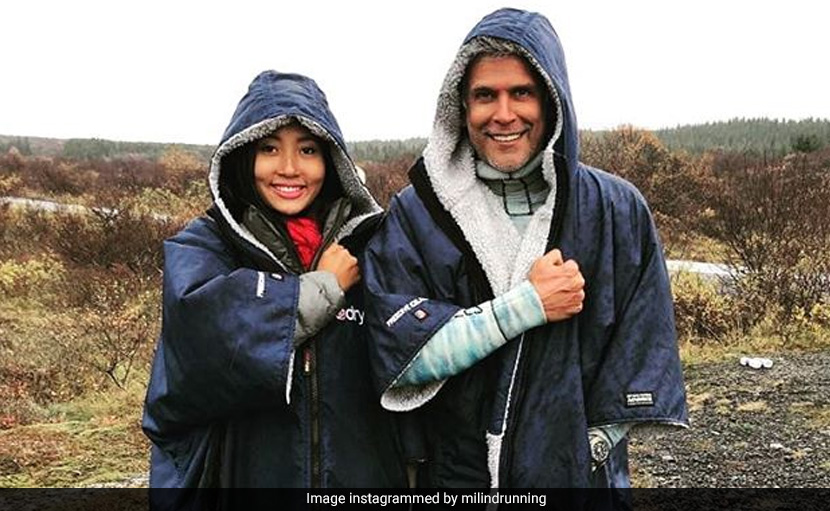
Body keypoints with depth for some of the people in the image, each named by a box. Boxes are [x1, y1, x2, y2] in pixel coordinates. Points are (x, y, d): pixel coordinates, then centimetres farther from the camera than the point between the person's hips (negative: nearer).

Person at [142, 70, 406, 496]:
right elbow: (203, 334, -24)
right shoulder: (201, 248, -4)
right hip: (244, 474, -2)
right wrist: (324, 287, -16)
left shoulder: (365, 242, 1)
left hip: (358, 477, 2)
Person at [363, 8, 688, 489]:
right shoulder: (415, 214, -8)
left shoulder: (617, 211, -5)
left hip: (580, 472, 0)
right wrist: (527, 304, -19)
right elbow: (401, 353, -16)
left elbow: (638, 358, -5)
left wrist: (591, 449, -12)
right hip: (454, 474, 0)